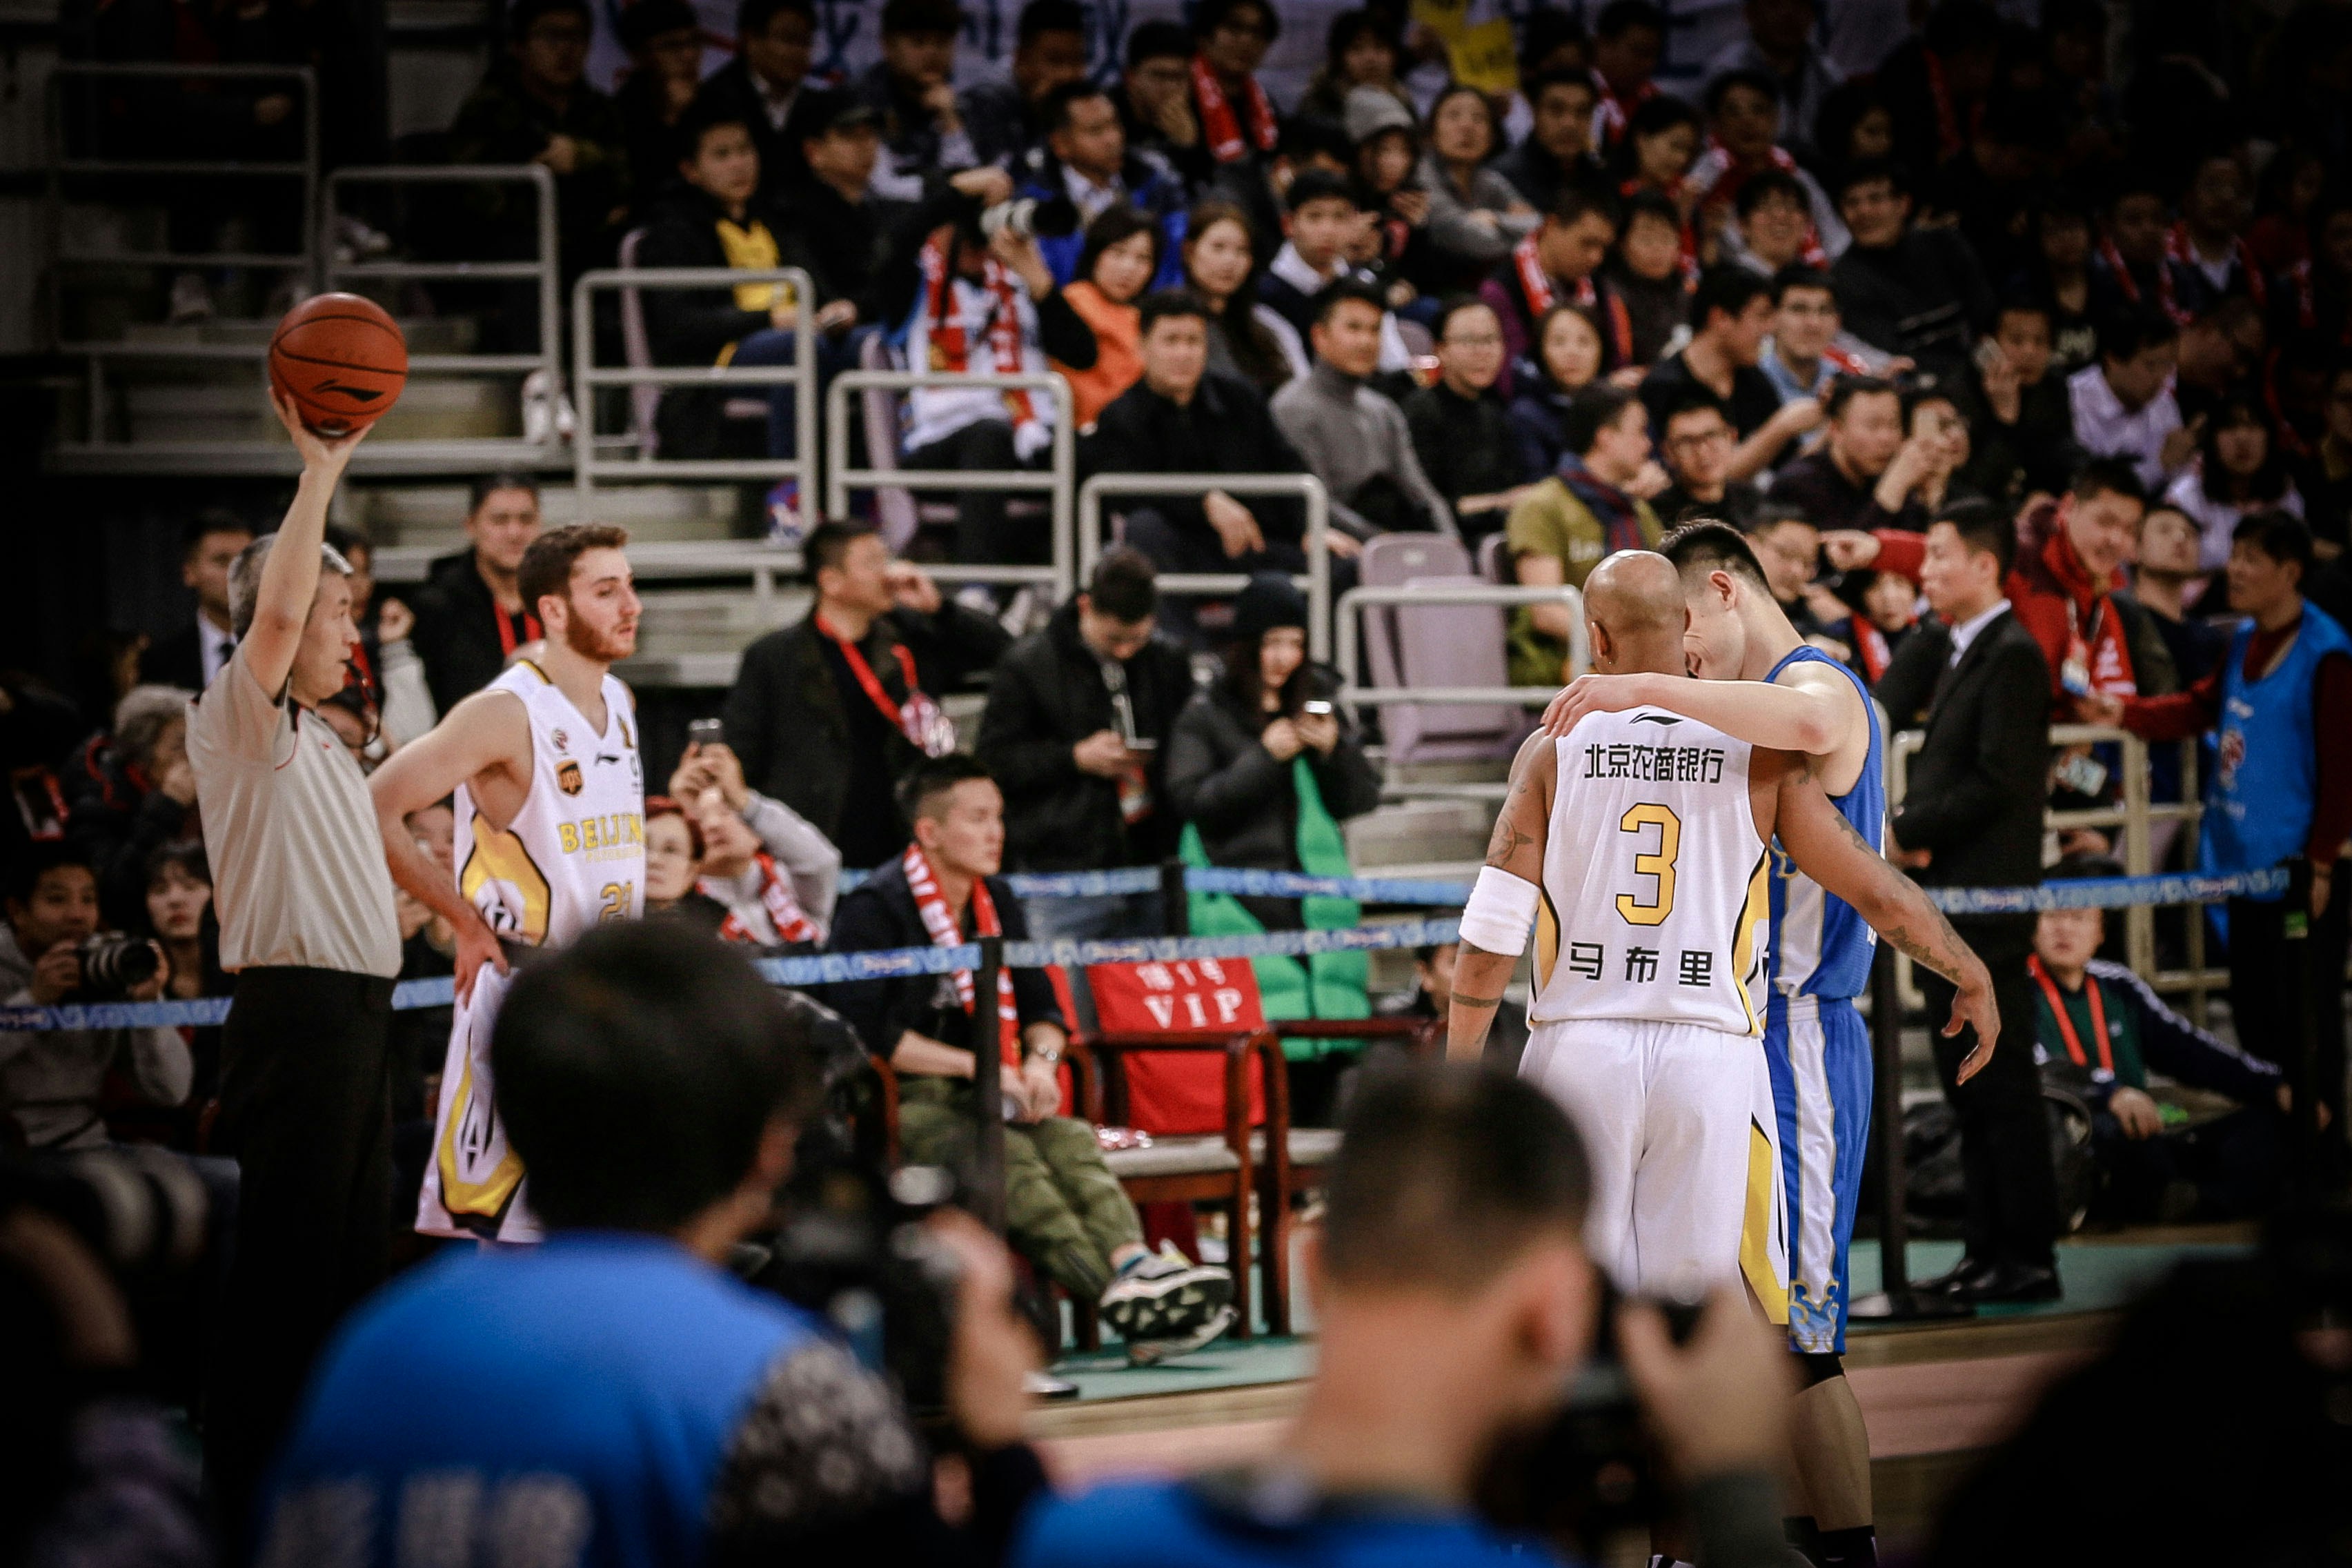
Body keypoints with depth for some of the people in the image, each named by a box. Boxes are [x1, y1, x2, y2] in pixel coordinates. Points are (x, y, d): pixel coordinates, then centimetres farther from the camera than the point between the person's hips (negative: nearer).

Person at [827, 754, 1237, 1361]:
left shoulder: (995, 902, 17)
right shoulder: (874, 908, -7)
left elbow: (1039, 1005, 20)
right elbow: (865, 1031, -17)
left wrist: (1042, 1060, -5)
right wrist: (977, 1066, -17)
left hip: (975, 1096, 7)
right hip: (897, 1103, -7)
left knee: (1069, 1139, -24)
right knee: (1007, 1155, -33)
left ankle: (1133, 1264, -47)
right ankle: (1120, 1293, -48)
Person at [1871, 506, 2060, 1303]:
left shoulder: (2013, 655, -12)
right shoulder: (1950, 649, 16)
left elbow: (1998, 782, -18)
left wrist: (1907, 831, -12)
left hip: (1988, 901, -9)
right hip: (1948, 905, 9)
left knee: (2001, 1083, -6)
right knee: (1967, 1085, 11)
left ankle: (2029, 1257, -3)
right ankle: (1987, 1250, 16)